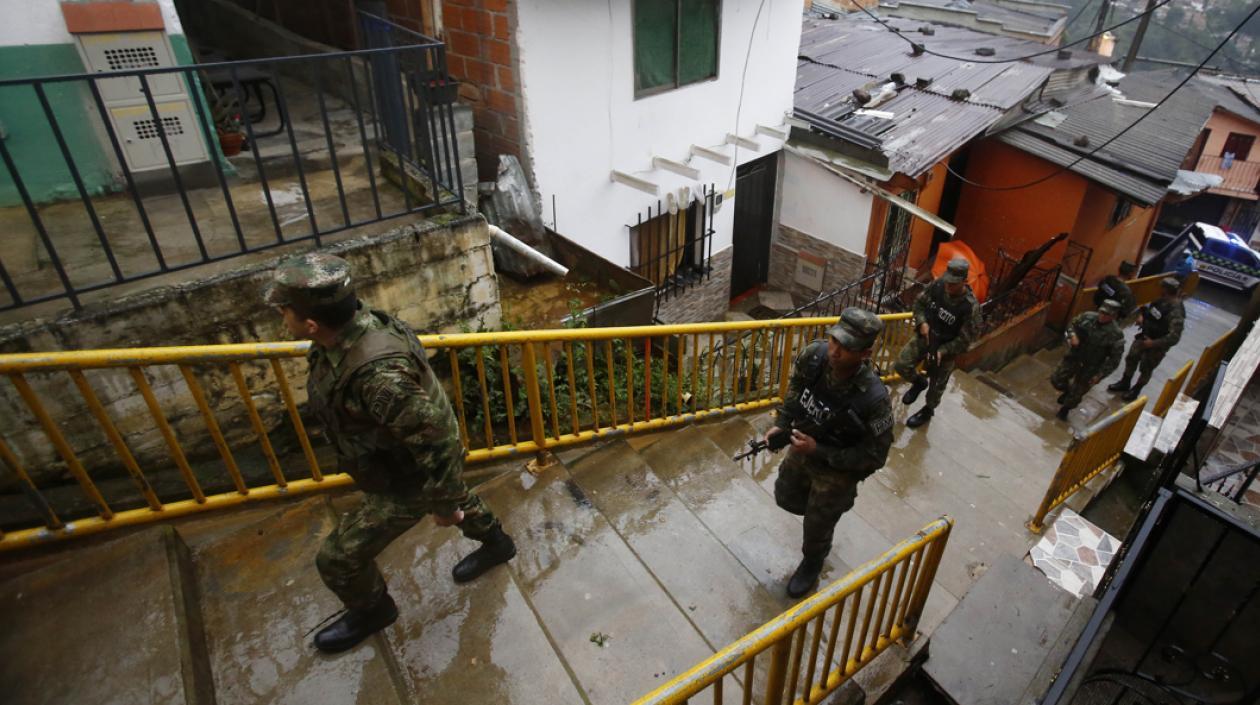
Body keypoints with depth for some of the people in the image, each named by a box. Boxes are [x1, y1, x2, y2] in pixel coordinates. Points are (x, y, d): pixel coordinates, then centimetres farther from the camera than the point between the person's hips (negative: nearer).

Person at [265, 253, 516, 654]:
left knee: (339, 558, 9)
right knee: (455, 498, 33)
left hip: (411, 480, -8)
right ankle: (496, 544, 60)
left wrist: (444, 506, -19)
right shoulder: (353, 324, -15)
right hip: (398, 459, 8)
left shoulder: (378, 374, -43)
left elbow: (435, 444, -34)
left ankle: (372, 611, 39)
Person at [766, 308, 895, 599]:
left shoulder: (873, 399, -38)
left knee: (817, 528, 18)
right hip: (803, 448, 5)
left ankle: (811, 565, 52)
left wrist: (819, 452, -29)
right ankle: (827, 508, 59)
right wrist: (782, 422, -9)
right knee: (785, 496, 28)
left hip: (837, 470, -5)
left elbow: (874, 457, -24)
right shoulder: (814, 354, -24)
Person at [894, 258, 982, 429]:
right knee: (901, 365, -6)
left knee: (937, 385, 13)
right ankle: (919, 382, 28)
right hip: (924, 336, 4)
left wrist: (942, 351, -27)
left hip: (947, 347, -4)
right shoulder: (937, 285, -16)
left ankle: (927, 411, 43)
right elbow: (919, 302, 1)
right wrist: (922, 322, -16)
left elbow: (965, 338, -21)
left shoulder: (970, 306, -29)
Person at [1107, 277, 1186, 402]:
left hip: (1157, 346, -7)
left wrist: (1153, 343, -27)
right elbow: (1148, 307, 17)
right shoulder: (1162, 300, -6)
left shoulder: (1176, 312, -31)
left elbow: (1174, 337, -33)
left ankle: (1135, 391, 34)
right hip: (1144, 336, 8)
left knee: (1145, 369, 12)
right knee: (1131, 358, 19)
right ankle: (1124, 383, 40)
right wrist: (1141, 315, -3)